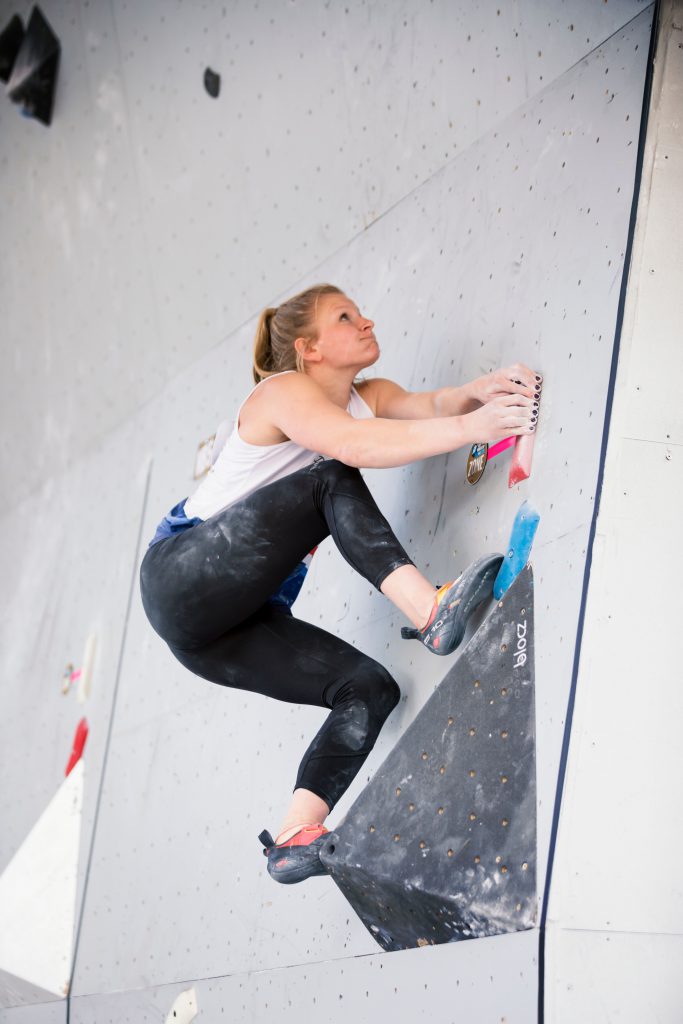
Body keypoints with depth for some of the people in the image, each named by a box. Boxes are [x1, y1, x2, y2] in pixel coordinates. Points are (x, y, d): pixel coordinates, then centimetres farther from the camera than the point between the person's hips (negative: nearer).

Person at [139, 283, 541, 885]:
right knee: (332, 484, -23)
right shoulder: (283, 392, -10)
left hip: (237, 623, 8)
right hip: (183, 580, -8)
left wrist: (479, 392, -30)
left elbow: (431, 406, -7)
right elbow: (351, 446, -30)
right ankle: (428, 613, -37)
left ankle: (295, 839, -14)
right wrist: (471, 428, -37)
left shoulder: (369, 397, 13)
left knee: (371, 689, -7)